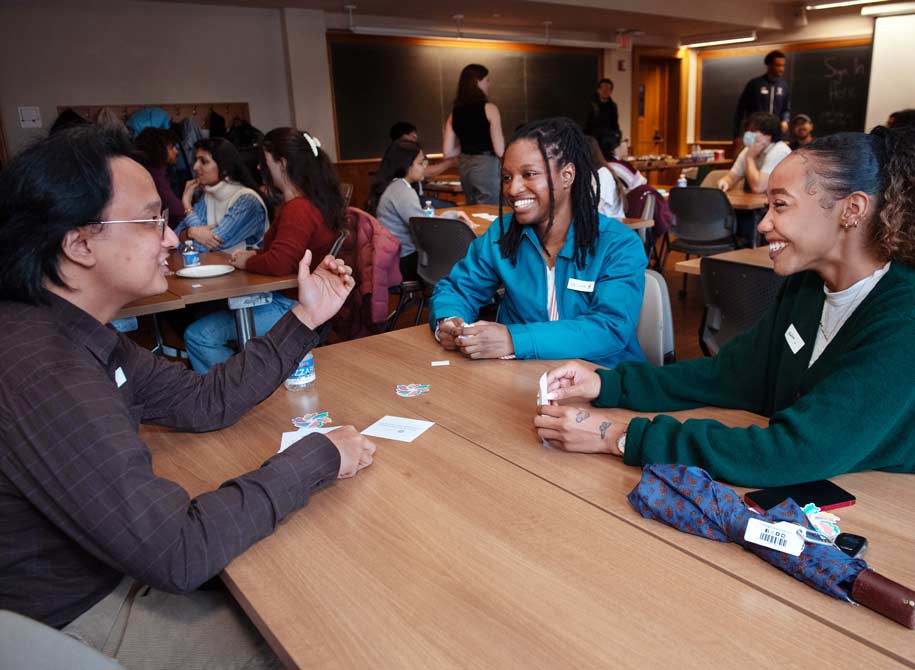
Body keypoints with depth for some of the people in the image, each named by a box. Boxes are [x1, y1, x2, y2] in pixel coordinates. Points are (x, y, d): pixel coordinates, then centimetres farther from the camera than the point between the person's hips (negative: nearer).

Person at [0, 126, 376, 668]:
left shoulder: (80, 335, -1)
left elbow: (207, 402, 4)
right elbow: (178, 554, -33)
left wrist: (306, 316, 0)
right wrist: (318, 456, -24)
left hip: (103, 573, 8)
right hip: (77, 625, -8)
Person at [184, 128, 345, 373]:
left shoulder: (298, 210, -22)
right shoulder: (310, 202, 10)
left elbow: (279, 263, -33)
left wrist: (247, 262, -12)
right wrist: (256, 254, 6)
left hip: (289, 306, -11)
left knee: (197, 336, -11)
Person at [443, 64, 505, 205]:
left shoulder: (454, 113, 6)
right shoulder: (488, 108, -9)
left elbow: (448, 152, 6)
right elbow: (500, 150, -14)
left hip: (464, 168, 7)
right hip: (486, 168, -6)